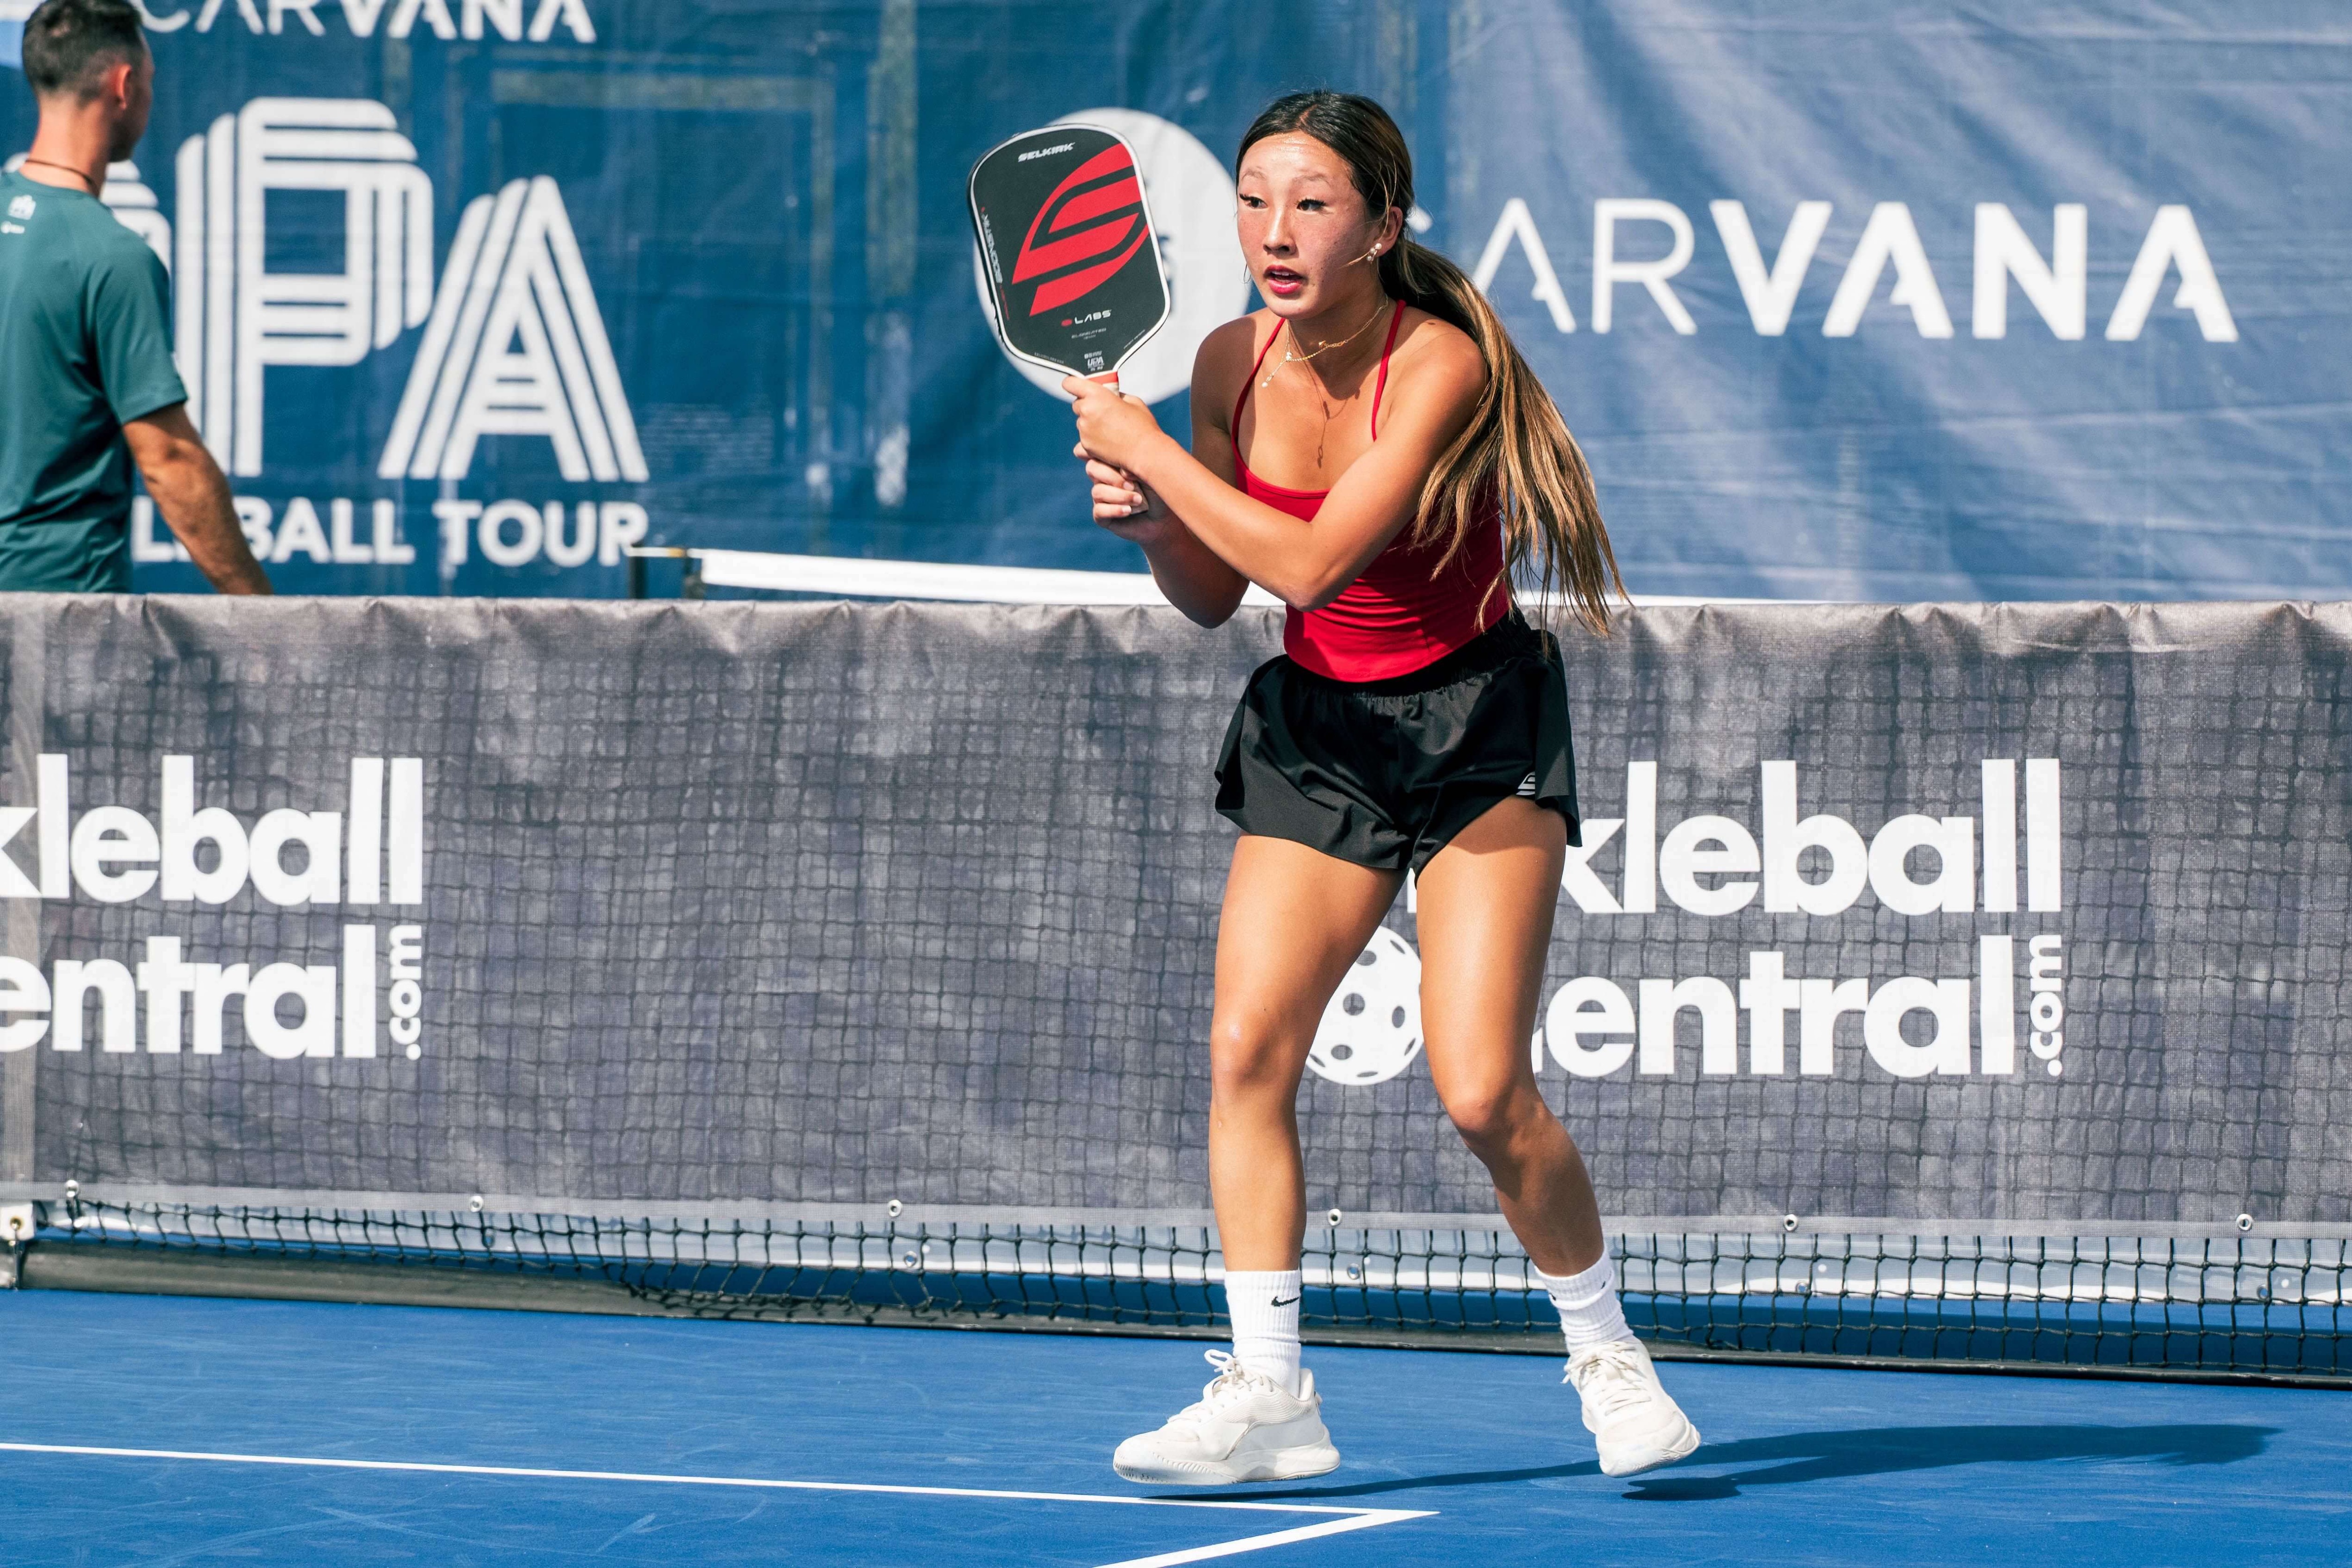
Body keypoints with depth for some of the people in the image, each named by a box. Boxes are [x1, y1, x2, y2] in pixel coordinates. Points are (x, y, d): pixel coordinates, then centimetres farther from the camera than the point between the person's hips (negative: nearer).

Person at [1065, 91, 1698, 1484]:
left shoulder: (1442, 365, -22)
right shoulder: (1234, 364, -3)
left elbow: (1310, 563, -30)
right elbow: (1214, 597, 8)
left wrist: (1148, 448, -24)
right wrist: (1152, 522, -12)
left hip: (1478, 727, -5)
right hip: (1316, 729, 5)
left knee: (1484, 1093, -14)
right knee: (1247, 1049, -12)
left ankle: (1609, 1356, 9)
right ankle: (1268, 1396, -8)